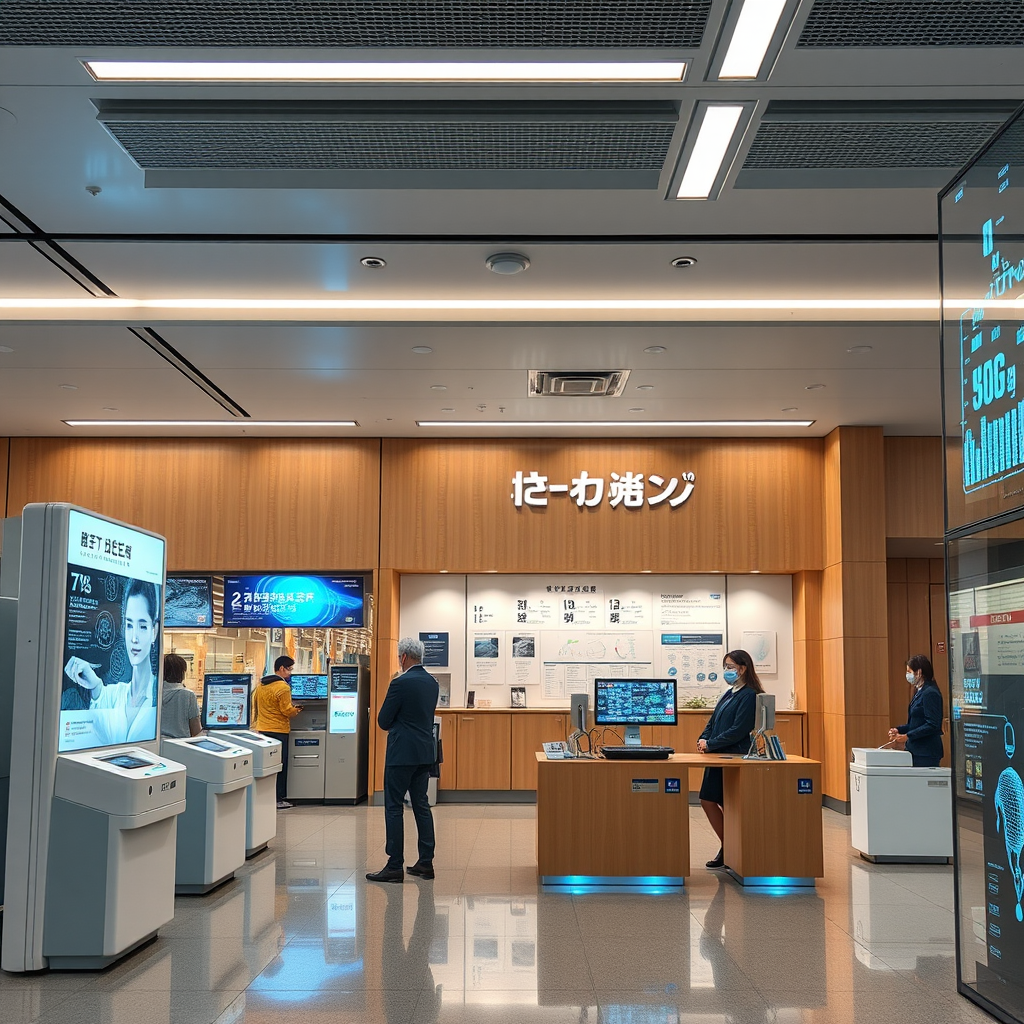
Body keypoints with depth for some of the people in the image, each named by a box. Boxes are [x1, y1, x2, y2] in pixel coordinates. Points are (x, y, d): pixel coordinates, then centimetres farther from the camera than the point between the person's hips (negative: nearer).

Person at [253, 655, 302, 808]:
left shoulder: (260, 685, 8)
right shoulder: (283, 687, -16)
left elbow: (256, 705, 17)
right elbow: (287, 711, -16)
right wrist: (296, 709, 4)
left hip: (262, 729, 8)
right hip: (278, 731, -7)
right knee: (280, 765, 0)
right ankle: (278, 799, 3)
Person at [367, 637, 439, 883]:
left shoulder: (401, 683, -15)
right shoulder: (431, 682, 9)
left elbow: (383, 721, -10)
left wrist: (391, 723, 12)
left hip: (402, 753, -8)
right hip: (425, 752, 8)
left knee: (394, 807, -2)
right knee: (421, 805, 13)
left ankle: (395, 866, -2)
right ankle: (426, 862, 15)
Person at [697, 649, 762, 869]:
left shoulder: (749, 696, -12)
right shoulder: (728, 694, 15)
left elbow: (739, 730, -18)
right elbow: (713, 721, 18)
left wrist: (710, 744, -16)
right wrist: (703, 739, -2)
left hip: (735, 756, -9)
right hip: (718, 756, 9)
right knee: (707, 800, 9)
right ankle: (726, 847, 22)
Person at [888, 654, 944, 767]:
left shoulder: (930, 693, -14)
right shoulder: (920, 692, 16)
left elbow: (932, 725, -18)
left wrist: (907, 736, -18)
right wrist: (899, 730, 9)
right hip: (916, 750, 9)